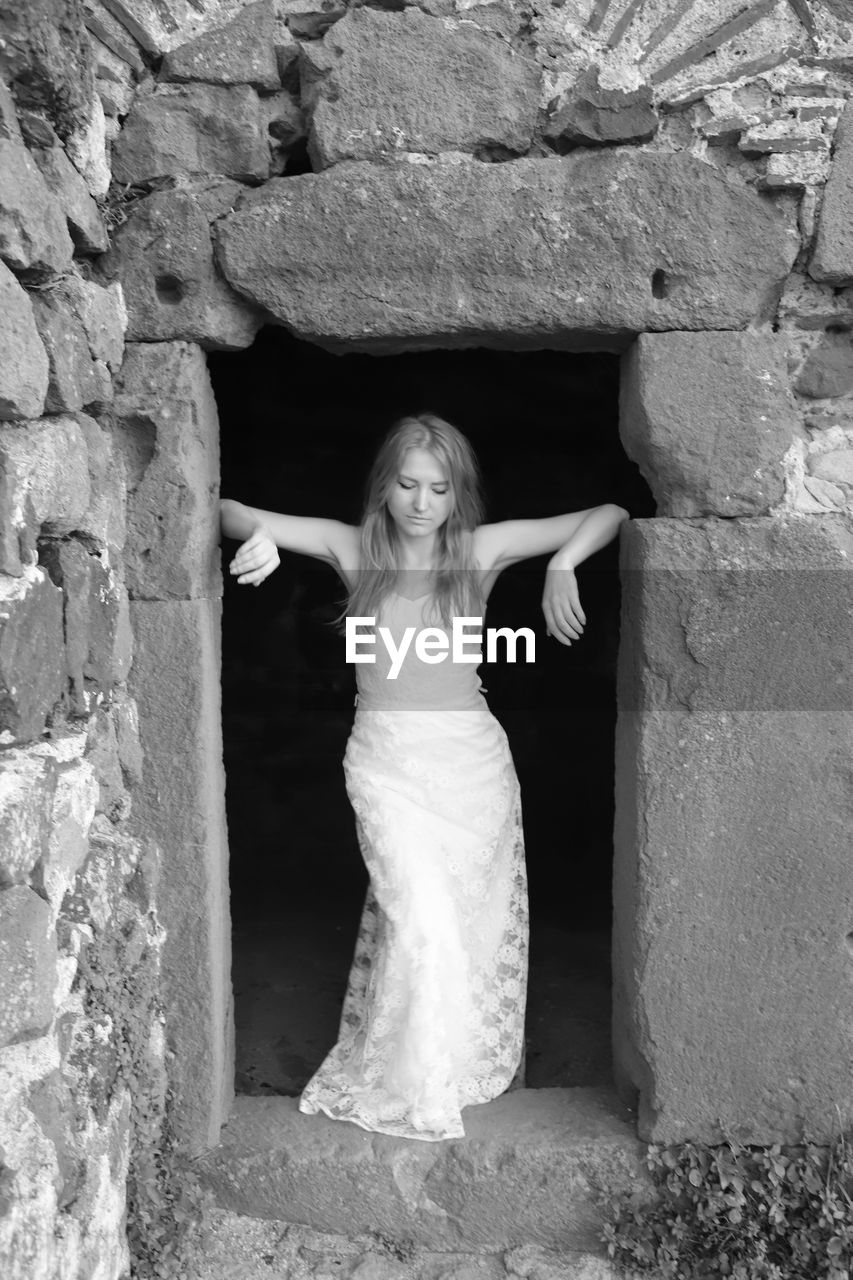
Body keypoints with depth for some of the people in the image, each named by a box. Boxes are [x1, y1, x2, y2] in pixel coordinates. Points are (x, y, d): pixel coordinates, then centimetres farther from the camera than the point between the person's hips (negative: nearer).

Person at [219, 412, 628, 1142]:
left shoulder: (481, 550, 0)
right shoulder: (354, 549, 0)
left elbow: (608, 516, 2)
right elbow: (230, 513, -1)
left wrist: (562, 566, -17)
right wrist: (259, 534, -23)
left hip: (473, 759, 2)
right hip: (386, 760, -1)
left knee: (478, 924, 10)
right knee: (421, 919, -14)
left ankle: (471, 1068, 33)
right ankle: (410, 1093, 6)